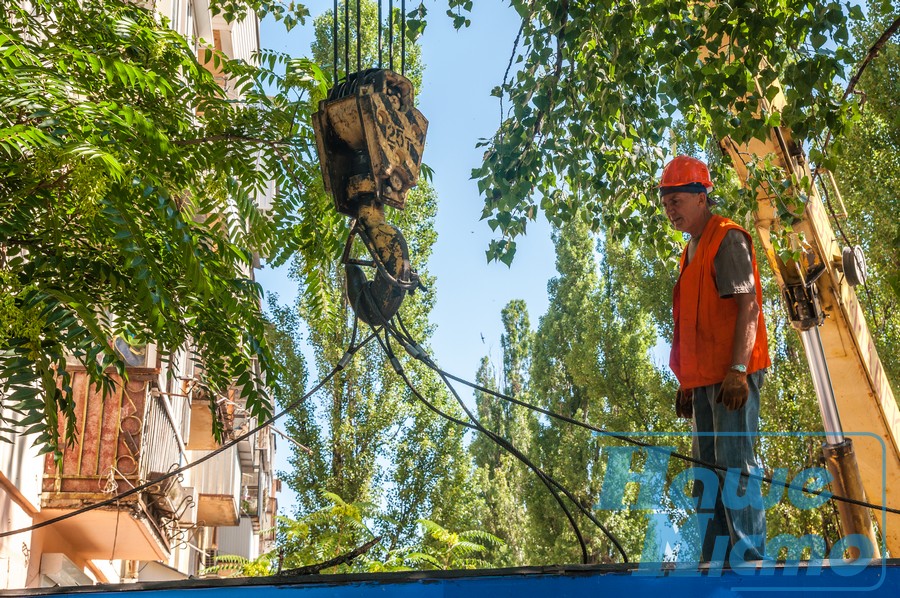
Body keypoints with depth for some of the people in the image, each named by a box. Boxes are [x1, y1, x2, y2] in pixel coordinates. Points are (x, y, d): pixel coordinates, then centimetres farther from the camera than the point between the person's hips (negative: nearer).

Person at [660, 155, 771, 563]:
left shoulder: (727, 239, -6)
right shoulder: (692, 250, 21)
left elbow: (748, 305, -15)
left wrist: (737, 369, -23)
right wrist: (686, 383, 18)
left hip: (732, 376, -10)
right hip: (705, 378, 10)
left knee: (735, 466, -11)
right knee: (707, 471, 10)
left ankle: (749, 557, -6)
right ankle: (714, 560, 16)